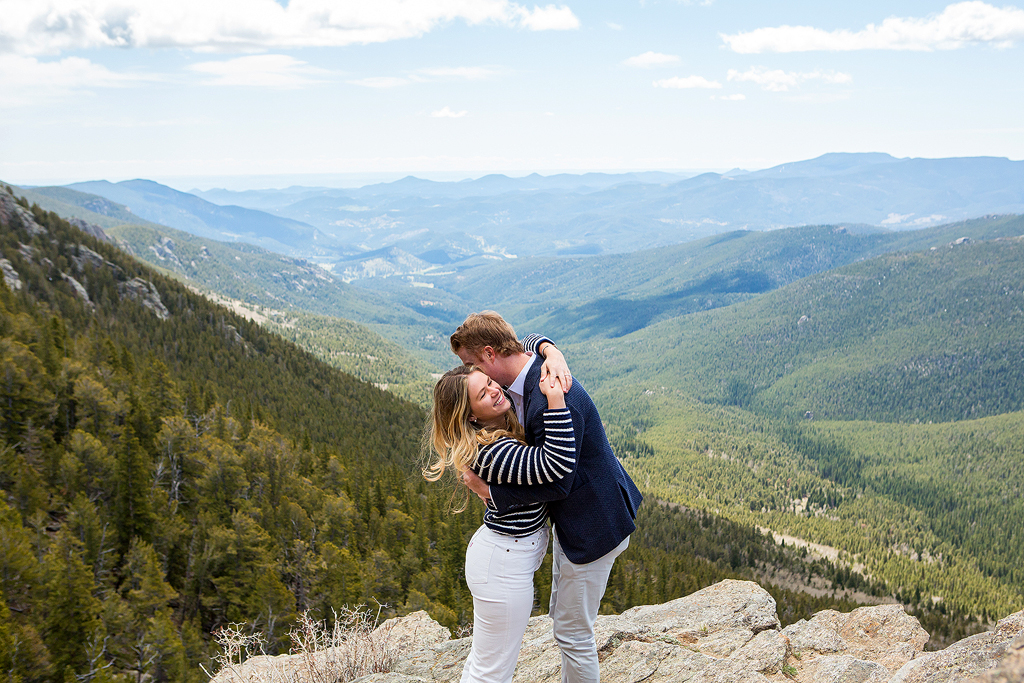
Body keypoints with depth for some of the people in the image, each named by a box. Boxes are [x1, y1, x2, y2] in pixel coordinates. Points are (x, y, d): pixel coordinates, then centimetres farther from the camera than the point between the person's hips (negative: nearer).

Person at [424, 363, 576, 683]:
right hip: (505, 566, -10)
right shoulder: (488, 453, -28)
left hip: (507, 553, 10)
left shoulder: (509, 411, -2)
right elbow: (559, 463, -36)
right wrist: (555, 401, -37)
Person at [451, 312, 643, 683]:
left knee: (573, 632, 5)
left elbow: (556, 484, -28)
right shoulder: (530, 375, -3)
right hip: (570, 518, 10)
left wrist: (488, 489, -21)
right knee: (563, 617, 25)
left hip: (591, 525, -10)